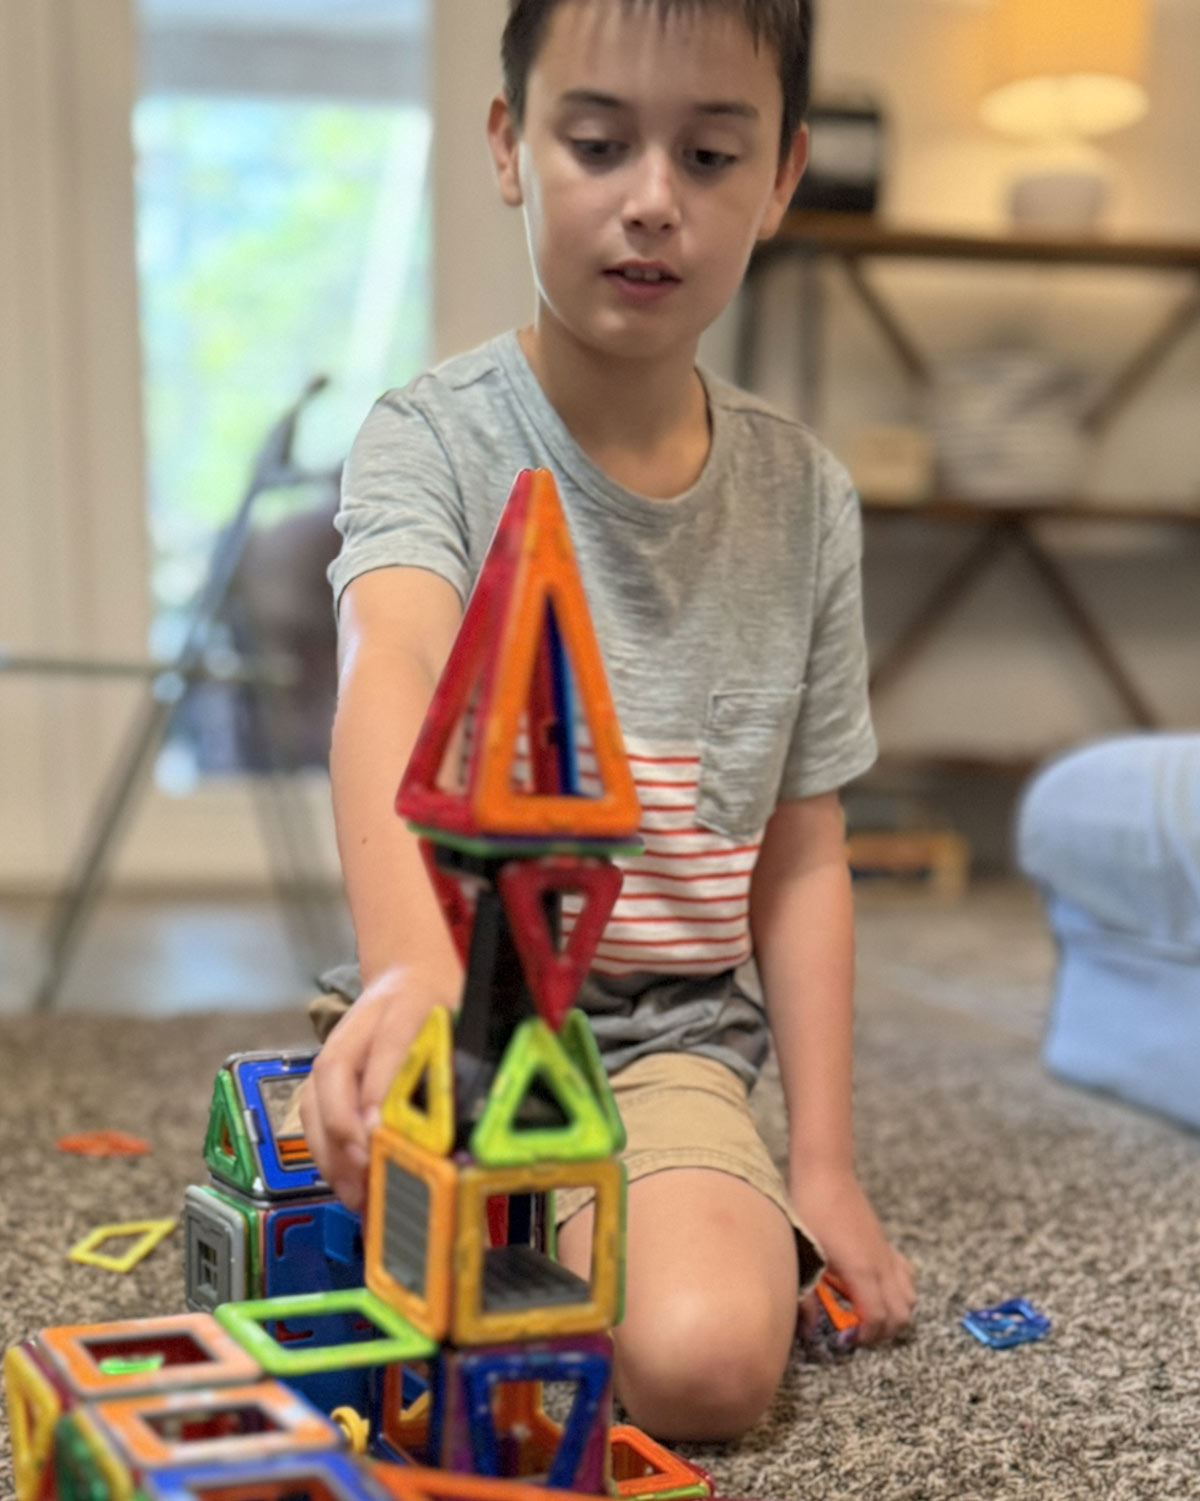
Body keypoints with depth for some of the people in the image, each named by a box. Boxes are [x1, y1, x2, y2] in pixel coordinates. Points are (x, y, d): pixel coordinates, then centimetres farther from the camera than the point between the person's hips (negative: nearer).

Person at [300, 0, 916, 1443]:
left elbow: (802, 855, 7)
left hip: (669, 1039, 1)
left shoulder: (804, 497, 1)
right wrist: (413, 969, -54)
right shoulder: (436, 435, -10)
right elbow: (393, 671, -33)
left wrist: (822, 1166, 1)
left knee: (705, 1359, -25)